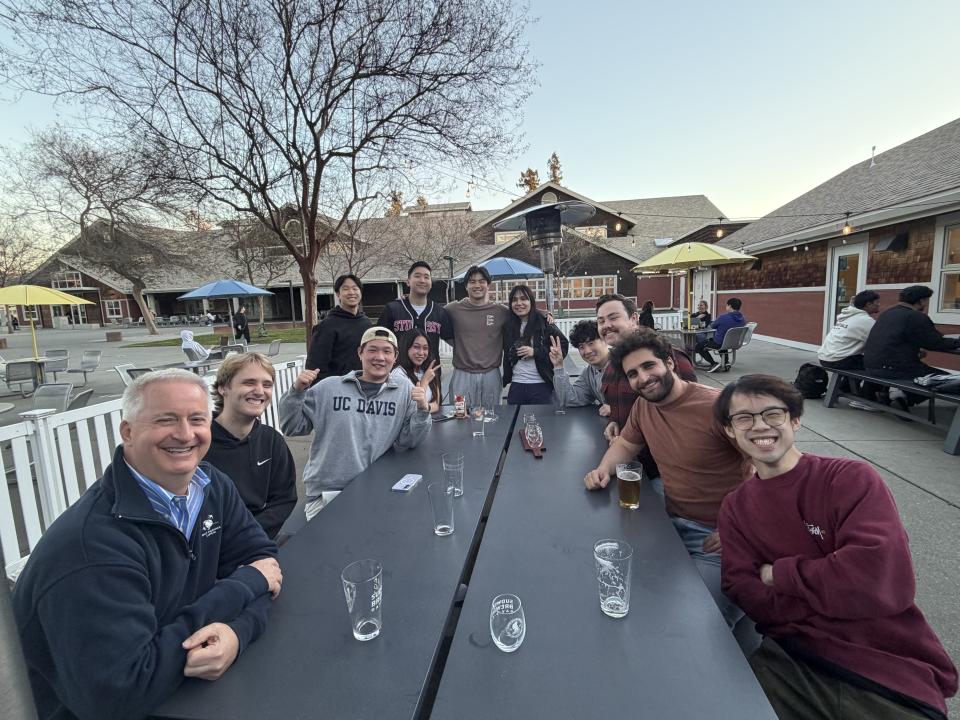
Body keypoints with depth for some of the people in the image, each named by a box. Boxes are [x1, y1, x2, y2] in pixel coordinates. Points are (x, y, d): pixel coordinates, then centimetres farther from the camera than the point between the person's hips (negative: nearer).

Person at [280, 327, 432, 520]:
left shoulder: (404, 389, 3)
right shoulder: (329, 387, 3)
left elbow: (407, 442, 1)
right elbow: (292, 427, 7)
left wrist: (422, 411, -16)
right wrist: (297, 392, -8)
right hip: (326, 494, 0)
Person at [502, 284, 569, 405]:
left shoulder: (544, 323, -5)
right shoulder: (508, 326, 8)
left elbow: (563, 346, -8)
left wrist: (535, 352, -14)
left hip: (541, 385, -4)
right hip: (516, 386, 4)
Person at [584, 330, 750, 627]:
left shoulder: (716, 406, -22)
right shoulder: (643, 405, 2)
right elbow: (626, 444, 18)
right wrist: (604, 469, -2)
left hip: (715, 535, -6)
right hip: (669, 516, 7)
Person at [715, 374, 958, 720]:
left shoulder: (852, 478, -8)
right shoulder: (734, 508, 4)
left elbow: (883, 580, -21)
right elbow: (747, 598, -4)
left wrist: (778, 573, -10)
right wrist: (840, 591, -14)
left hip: (888, 676, -1)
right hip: (789, 660, 1)